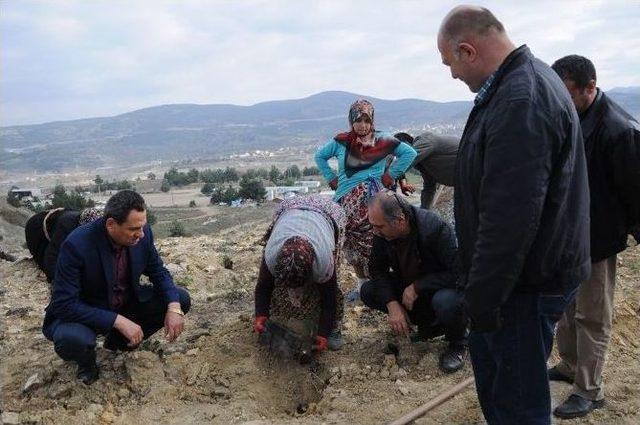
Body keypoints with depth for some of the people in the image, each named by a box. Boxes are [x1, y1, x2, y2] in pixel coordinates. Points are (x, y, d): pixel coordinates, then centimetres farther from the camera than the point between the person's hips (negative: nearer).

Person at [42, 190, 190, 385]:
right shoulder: (76, 245, -30)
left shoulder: (142, 233, -16)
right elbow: (65, 304, -29)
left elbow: (158, 271, -1)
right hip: (83, 313, -5)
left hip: (127, 303, 5)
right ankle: (87, 361, 2)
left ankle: (120, 340, 10)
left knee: (181, 299, -9)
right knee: (72, 339, -37)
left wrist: (174, 307, -20)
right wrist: (118, 321, -35)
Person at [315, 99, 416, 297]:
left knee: (369, 242, -11)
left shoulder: (382, 140, 3)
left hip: (370, 196, -3)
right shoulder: (341, 142, 10)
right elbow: (319, 156, 24)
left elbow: (409, 153, 3)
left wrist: (391, 175, 0)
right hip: (345, 198, 3)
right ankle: (362, 284, 16)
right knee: (351, 243, 2)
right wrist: (331, 179, 14)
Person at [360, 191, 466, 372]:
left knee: (446, 302, -40)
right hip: (408, 288, 6)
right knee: (367, 291, -13)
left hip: (440, 288, -6)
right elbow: (377, 269, -7)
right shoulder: (382, 233, -15)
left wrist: (417, 287, -30)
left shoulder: (434, 227, -31)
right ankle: (429, 323, 3)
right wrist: (392, 304, -21)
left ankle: (457, 343, -3)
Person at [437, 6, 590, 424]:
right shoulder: (528, 81, 10)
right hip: (533, 268, 10)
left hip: (527, 282, -10)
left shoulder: (520, 103, -25)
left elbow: (509, 218, -29)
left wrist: (482, 299, -20)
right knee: (489, 360, 25)